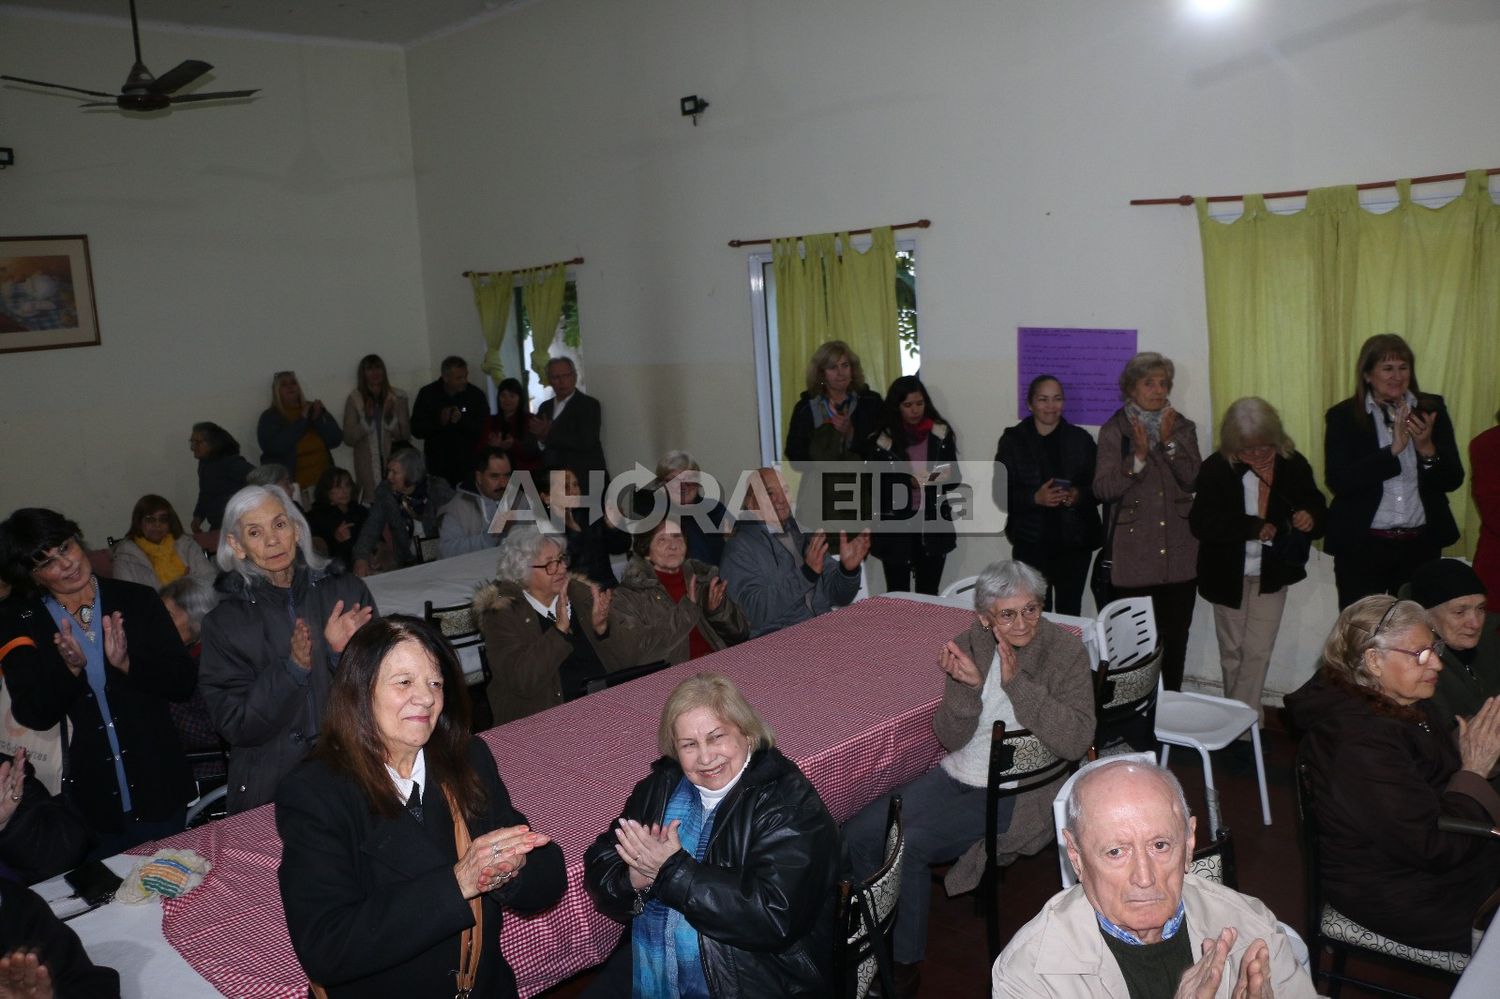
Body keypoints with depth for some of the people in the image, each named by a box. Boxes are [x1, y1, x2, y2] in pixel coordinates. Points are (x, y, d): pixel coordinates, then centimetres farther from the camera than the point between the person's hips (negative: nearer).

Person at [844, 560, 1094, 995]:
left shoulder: (1065, 651, -12)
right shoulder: (970, 645, -3)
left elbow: (1076, 742, -22)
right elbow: (951, 739, -4)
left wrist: (1017, 683, -28)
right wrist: (969, 685, -22)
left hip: (1012, 795, -5)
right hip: (955, 777, 5)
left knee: (908, 845, -22)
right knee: (857, 834, -8)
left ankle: (904, 962, 2)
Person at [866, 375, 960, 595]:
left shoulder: (941, 434, 3)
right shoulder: (881, 441, -6)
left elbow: (955, 476, 9)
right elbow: (876, 487, -6)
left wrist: (944, 476, -12)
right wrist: (909, 482, -18)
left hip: (933, 525, 2)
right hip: (895, 527, -2)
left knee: (929, 596, 8)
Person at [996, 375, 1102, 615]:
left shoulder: (1081, 439, 6)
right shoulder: (1013, 440, 2)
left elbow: (1099, 486, 6)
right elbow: (1001, 494, -2)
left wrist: (1079, 495, -15)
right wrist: (1035, 498, -18)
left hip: (1075, 542, 1)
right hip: (1031, 543, -1)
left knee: (1069, 612, 4)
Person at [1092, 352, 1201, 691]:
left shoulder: (1183, 428, 10)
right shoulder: (1113, 431, 2)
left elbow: (1194, 481, -2)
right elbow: (1103, 489, -7)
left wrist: (1169, 442, -13)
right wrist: (1138, 457, -19)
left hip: (1179, 553, 3)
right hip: (1134, 556, -2)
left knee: (1176, 636, 6)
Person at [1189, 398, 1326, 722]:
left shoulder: (1293, 465, -4)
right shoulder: (1216, 468, -11)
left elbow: (1317, 508, 3)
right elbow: (1201, 523, -18)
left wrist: (1311, 517, -22)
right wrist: (1254, 527, -26)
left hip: (1272, 574, 0)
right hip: (1228, 574, 0)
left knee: (1258, 652, -3)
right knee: (1232, 652, 12)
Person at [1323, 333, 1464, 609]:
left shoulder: (1431, 409, 4)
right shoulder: (1343, 417, -4)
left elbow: (1453, 480, 1)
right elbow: (1338, 482, -15)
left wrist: (1427, 449, -17)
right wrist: (1393, 450, -21)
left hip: (1421, 544, 3)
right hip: (1361, 546, -2)